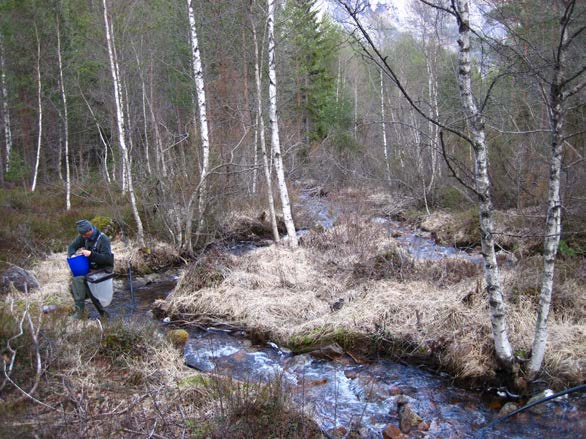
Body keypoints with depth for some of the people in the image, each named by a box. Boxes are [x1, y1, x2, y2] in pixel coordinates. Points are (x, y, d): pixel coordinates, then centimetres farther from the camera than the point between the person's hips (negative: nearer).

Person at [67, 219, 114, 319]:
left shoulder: (103, 239, -18)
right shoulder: (83, 237, 2)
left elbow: (107, 259, -24)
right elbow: (72, 246, 13)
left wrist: (91, 254, -33)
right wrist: (72, 255, -9)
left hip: (103, 269, -7)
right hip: (91, 267, 7)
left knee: (80, 279, -26)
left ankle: (80, 310, -17)